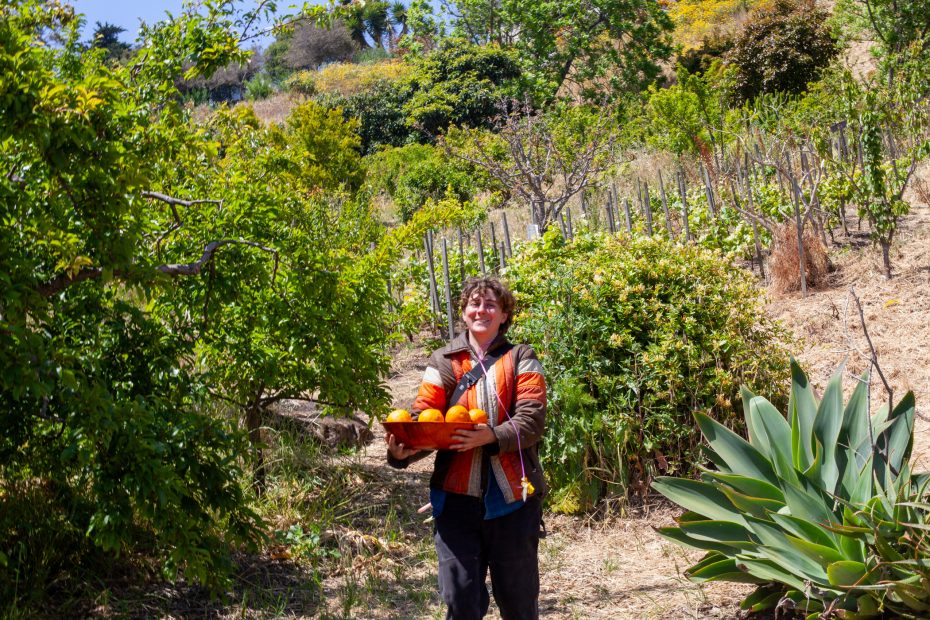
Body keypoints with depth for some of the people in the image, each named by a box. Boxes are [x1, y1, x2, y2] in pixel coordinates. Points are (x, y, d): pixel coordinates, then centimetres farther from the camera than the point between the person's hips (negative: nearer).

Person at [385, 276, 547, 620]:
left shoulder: (520, 359, 3)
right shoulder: (443, 362, 7)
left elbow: (532, 419, -10)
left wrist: (493, 437, -28)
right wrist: (402, 450, -24)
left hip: (512, 496, -1)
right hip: (456, 497, 1)